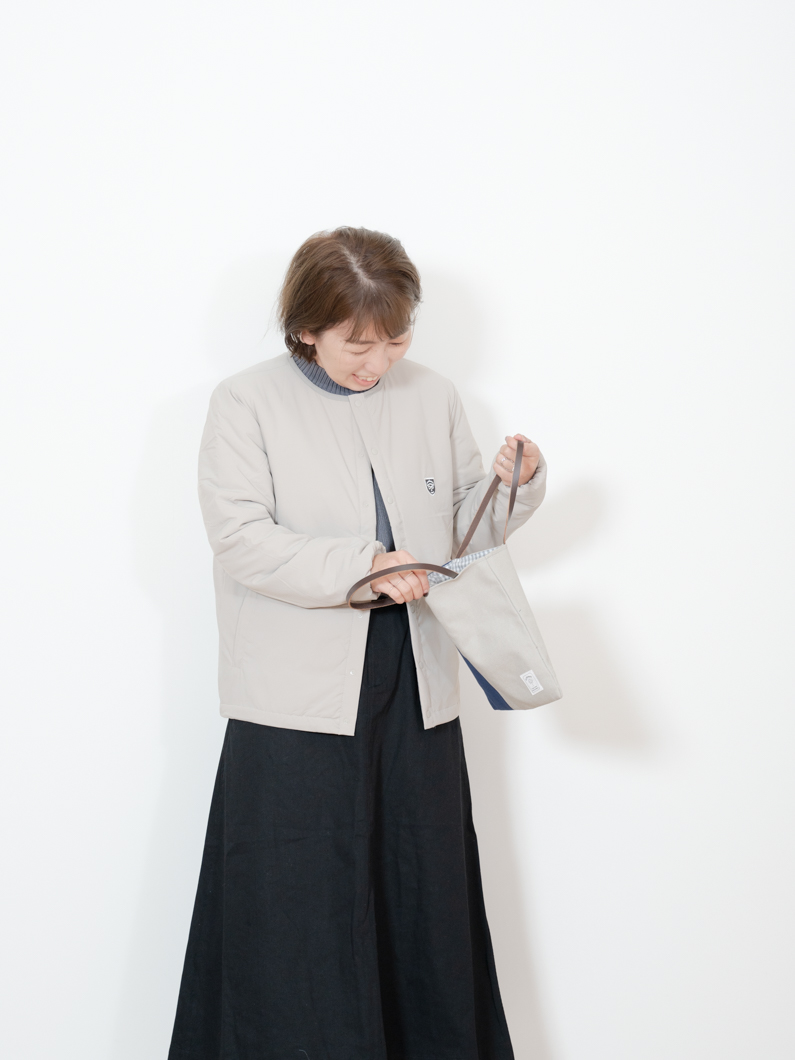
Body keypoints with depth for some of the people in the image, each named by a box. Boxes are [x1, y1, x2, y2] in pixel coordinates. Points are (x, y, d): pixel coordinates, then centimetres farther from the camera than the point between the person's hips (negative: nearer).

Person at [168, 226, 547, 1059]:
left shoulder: (432, 397, 10)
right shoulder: (247, 402, -1)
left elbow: (464, 528, 15)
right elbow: (240, 538, -12)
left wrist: (513, 487, -5)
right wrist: (358, 568, -21)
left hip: (417, 691, 4)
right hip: (299, 701, -4)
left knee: (424, 902, 11)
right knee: (300, 915, 2)